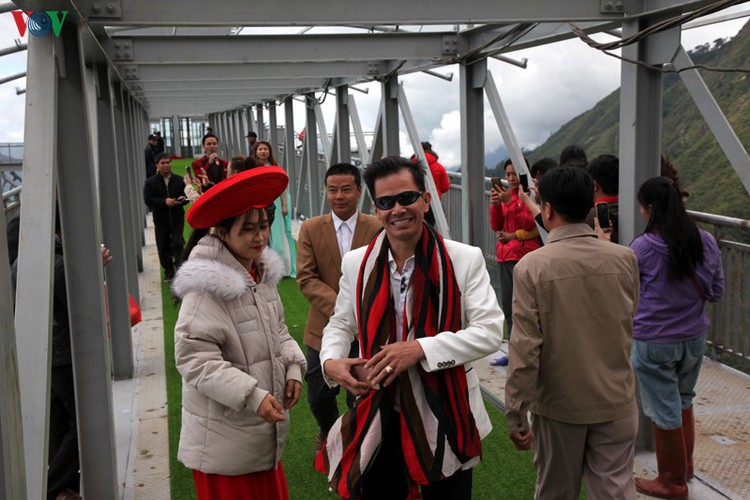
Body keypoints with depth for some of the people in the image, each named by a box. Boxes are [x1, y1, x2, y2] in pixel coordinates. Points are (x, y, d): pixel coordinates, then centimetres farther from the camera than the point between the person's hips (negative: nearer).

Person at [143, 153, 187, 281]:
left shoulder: (179, 180, 5)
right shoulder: (150, 182, 0)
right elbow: (148, 199, -11)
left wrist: (182, 199, -17)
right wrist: (165, 201, -23)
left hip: (177, 219, 0)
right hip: (161, 221, 0)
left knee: (177, 243, -15)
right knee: (163, 247, 7)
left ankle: (179, 264, 7)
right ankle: (168, 271, 23)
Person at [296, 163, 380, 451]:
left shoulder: (377, 229, -5)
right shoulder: (311, 229, -2)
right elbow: (306, 278, -9)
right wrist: (339, 307, -21)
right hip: (324, 327, 2)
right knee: (318, 396, 15)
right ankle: (328, 432, 49)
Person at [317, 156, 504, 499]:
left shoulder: (464, 260, -11)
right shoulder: (357, 264, -1)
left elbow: (490, 331, -15)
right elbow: (341, 324, 12)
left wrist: (421, 348, -25)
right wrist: (330, 361, -10)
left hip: (446, 417, -2)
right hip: (379, 418, 3)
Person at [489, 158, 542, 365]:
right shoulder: (506, 194, 15)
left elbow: (531, 224, -14)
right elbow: (496, 226, 12)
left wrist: (510, 203, -19)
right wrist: (495, 204, -5)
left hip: (525, 254, -8)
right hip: (505, 255, 8)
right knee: (508, 305, 12)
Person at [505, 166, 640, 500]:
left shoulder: (531, 266, -17)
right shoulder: (624, 259, -7)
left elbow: (525, 348, -18)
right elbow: (630, 324, 9)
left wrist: (516, 415, -10)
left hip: (559, 403, -2)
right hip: (616, 401, 2)